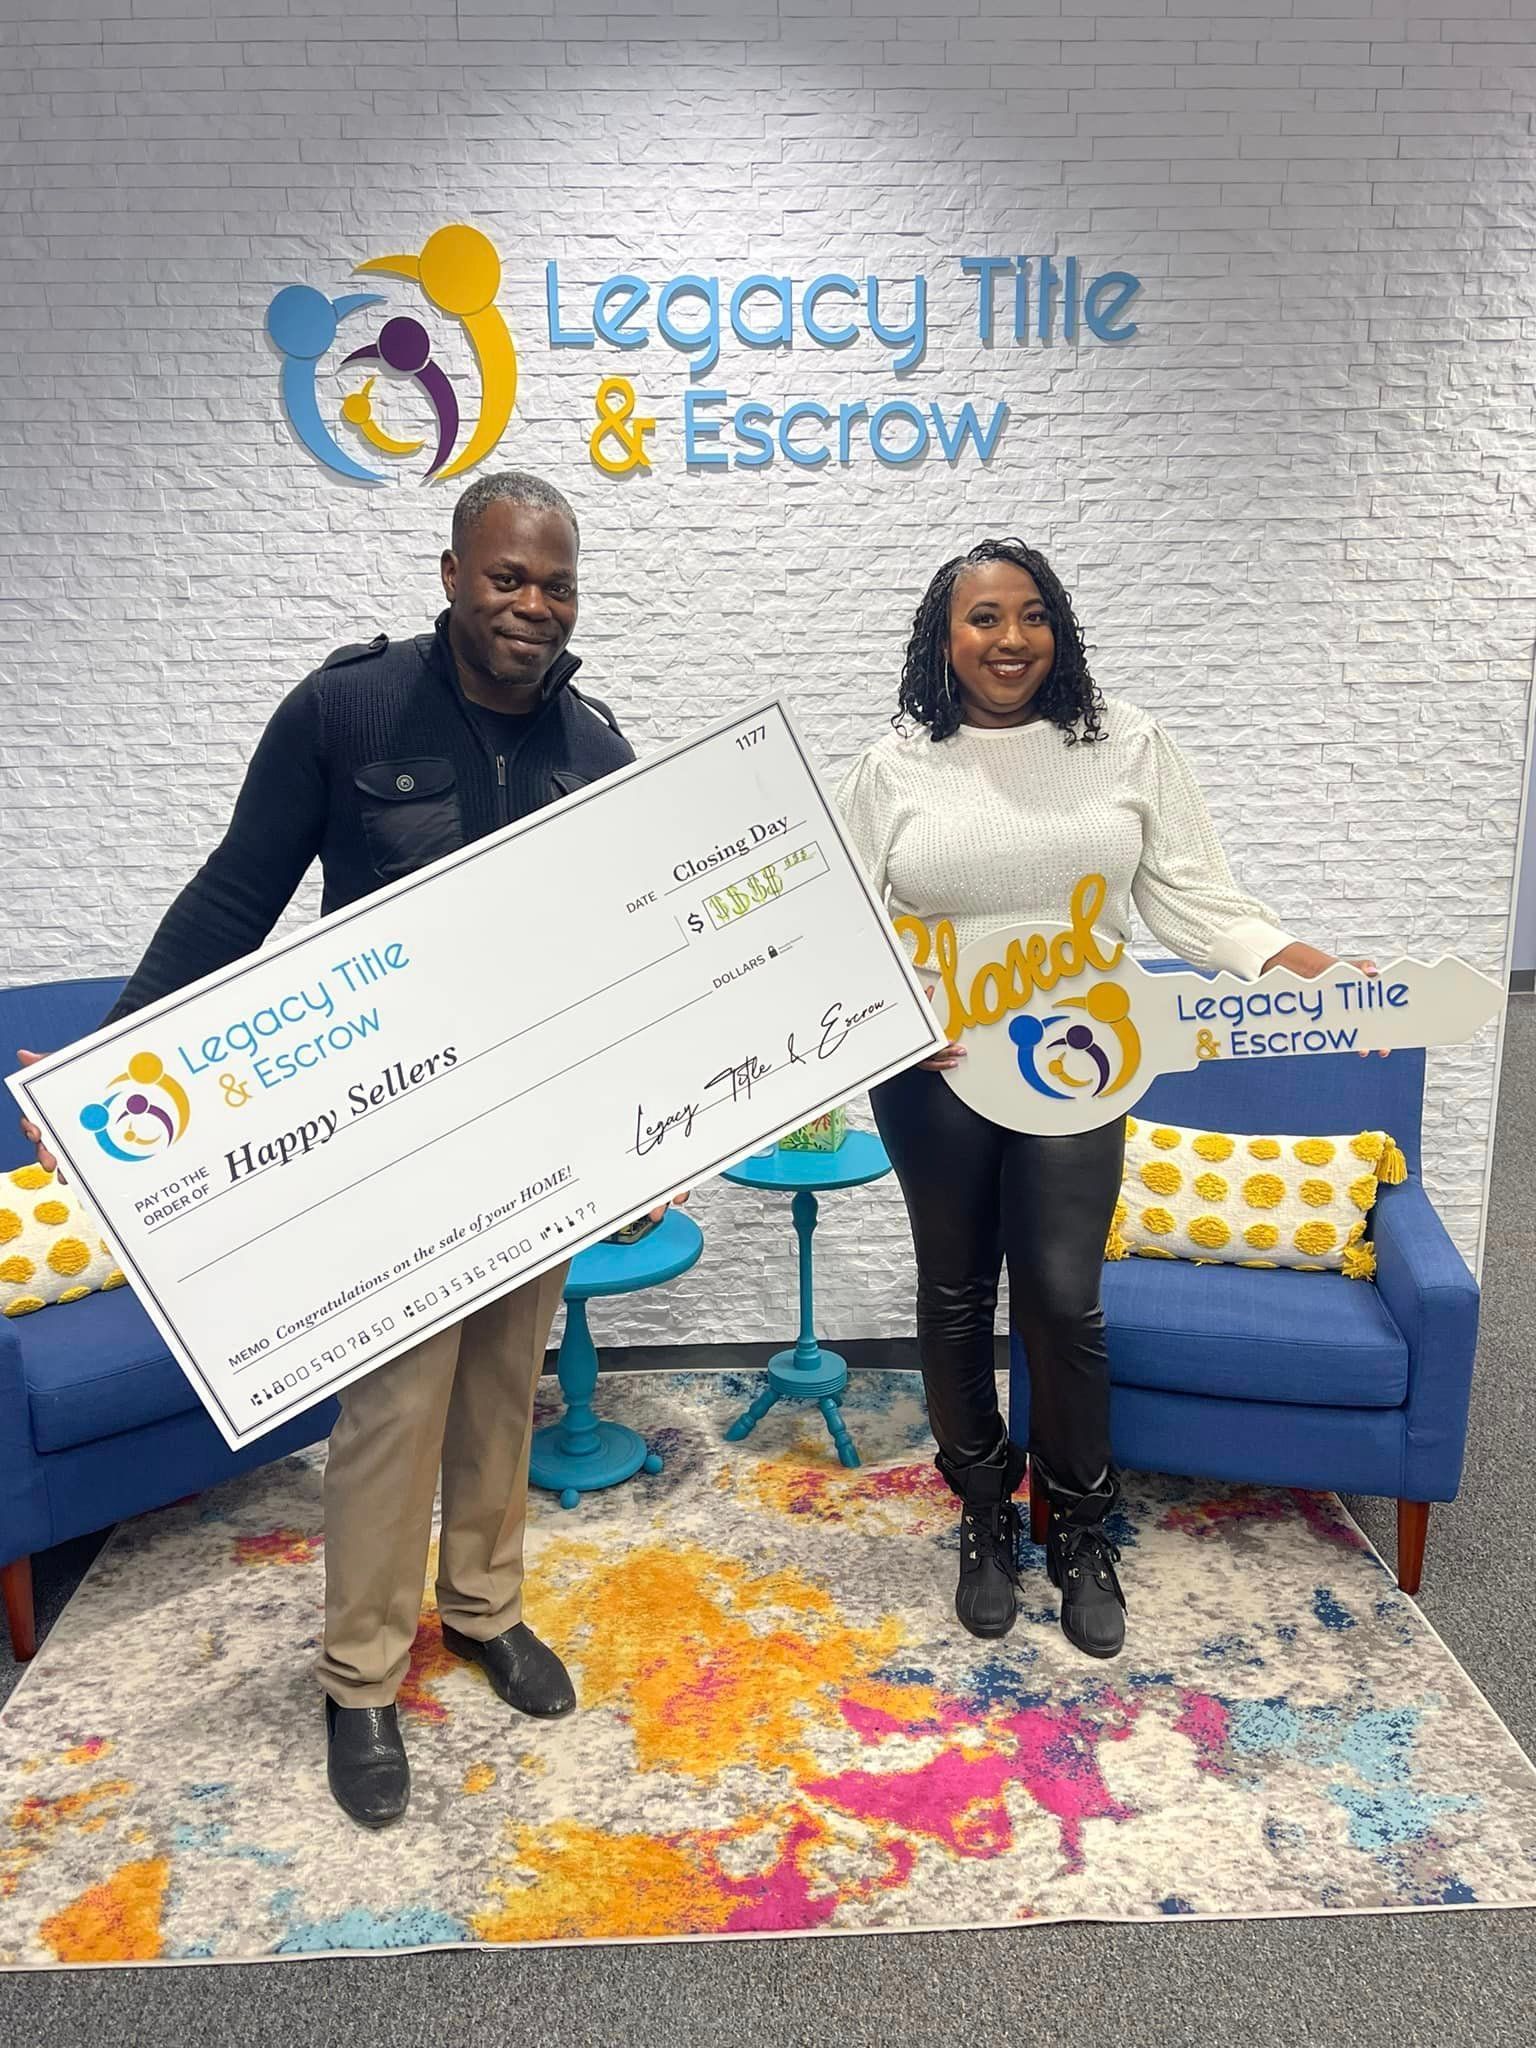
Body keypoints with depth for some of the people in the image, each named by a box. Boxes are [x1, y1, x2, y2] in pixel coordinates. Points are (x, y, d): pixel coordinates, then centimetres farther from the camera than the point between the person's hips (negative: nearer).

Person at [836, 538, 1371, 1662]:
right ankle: (986, 1520, 33)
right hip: (933, 1076, 1)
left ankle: (1080, 1530, 27)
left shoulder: (1127, 745, 1)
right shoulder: (894, 768, 0)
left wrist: (1317, 970, -15)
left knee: (1064, 1302, 2)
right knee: (957, 1296, 12)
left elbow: (1193, 896, 0)